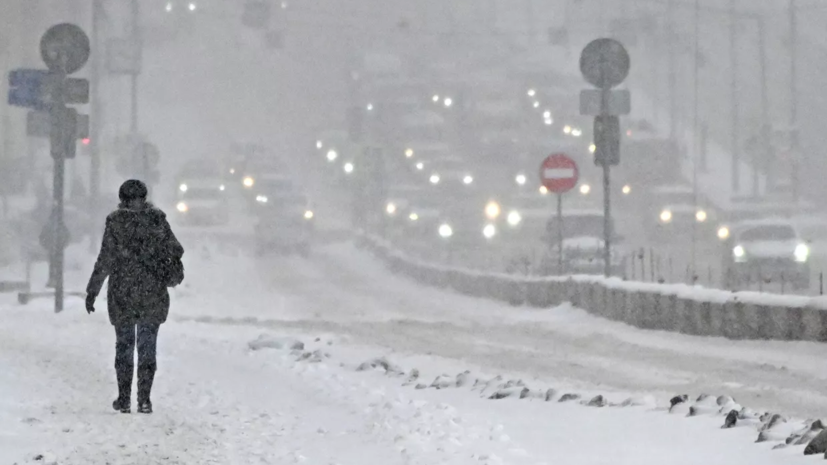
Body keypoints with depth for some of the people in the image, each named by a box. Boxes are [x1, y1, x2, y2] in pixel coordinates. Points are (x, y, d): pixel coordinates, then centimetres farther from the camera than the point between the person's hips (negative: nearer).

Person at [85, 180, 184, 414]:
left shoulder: (115, 221, -7)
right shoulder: (158, 220, -2)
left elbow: (105, 260, -9)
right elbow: (176, 250, 0)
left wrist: (92, 291, -3)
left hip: (122, 294, -1)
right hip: (153, 294, 1)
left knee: (124, 345, 10)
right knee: (147, 346, 9)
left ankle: (124, 399, 10)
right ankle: (144, 400, 5)